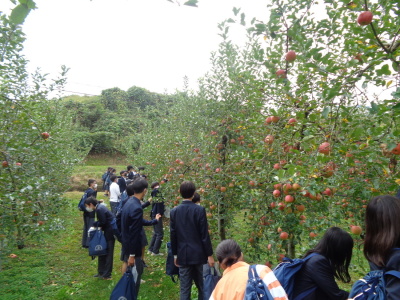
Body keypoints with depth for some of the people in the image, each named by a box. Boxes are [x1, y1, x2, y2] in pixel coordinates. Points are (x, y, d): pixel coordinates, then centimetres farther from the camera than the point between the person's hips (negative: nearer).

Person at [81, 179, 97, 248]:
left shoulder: (86, 191, 10)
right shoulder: (92, 192, -18)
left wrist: (95, 191, 4)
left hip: (86, 212, 9)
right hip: (90, 213, -9)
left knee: (85, 227, 15)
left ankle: (84, 243, 25)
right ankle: (88, 244, 6)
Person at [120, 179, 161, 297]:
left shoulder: (130, 202, 2)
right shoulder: (137, 207, -28)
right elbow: (134, 233, -26)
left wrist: (154, 221, 28)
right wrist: (132, 255, -20)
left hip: (126, 245, 10)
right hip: (132, 247, -10)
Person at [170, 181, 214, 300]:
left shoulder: (174, 211, -2)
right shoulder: (199, 209, -11)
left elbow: (173, 236, 3)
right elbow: (205, 235, -10)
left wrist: (175, 254, 14)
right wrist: (209, 255, -2)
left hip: (183, 255, 3)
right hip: (199, 254, -2)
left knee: (184, 288, 9)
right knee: (203, 286, 12)